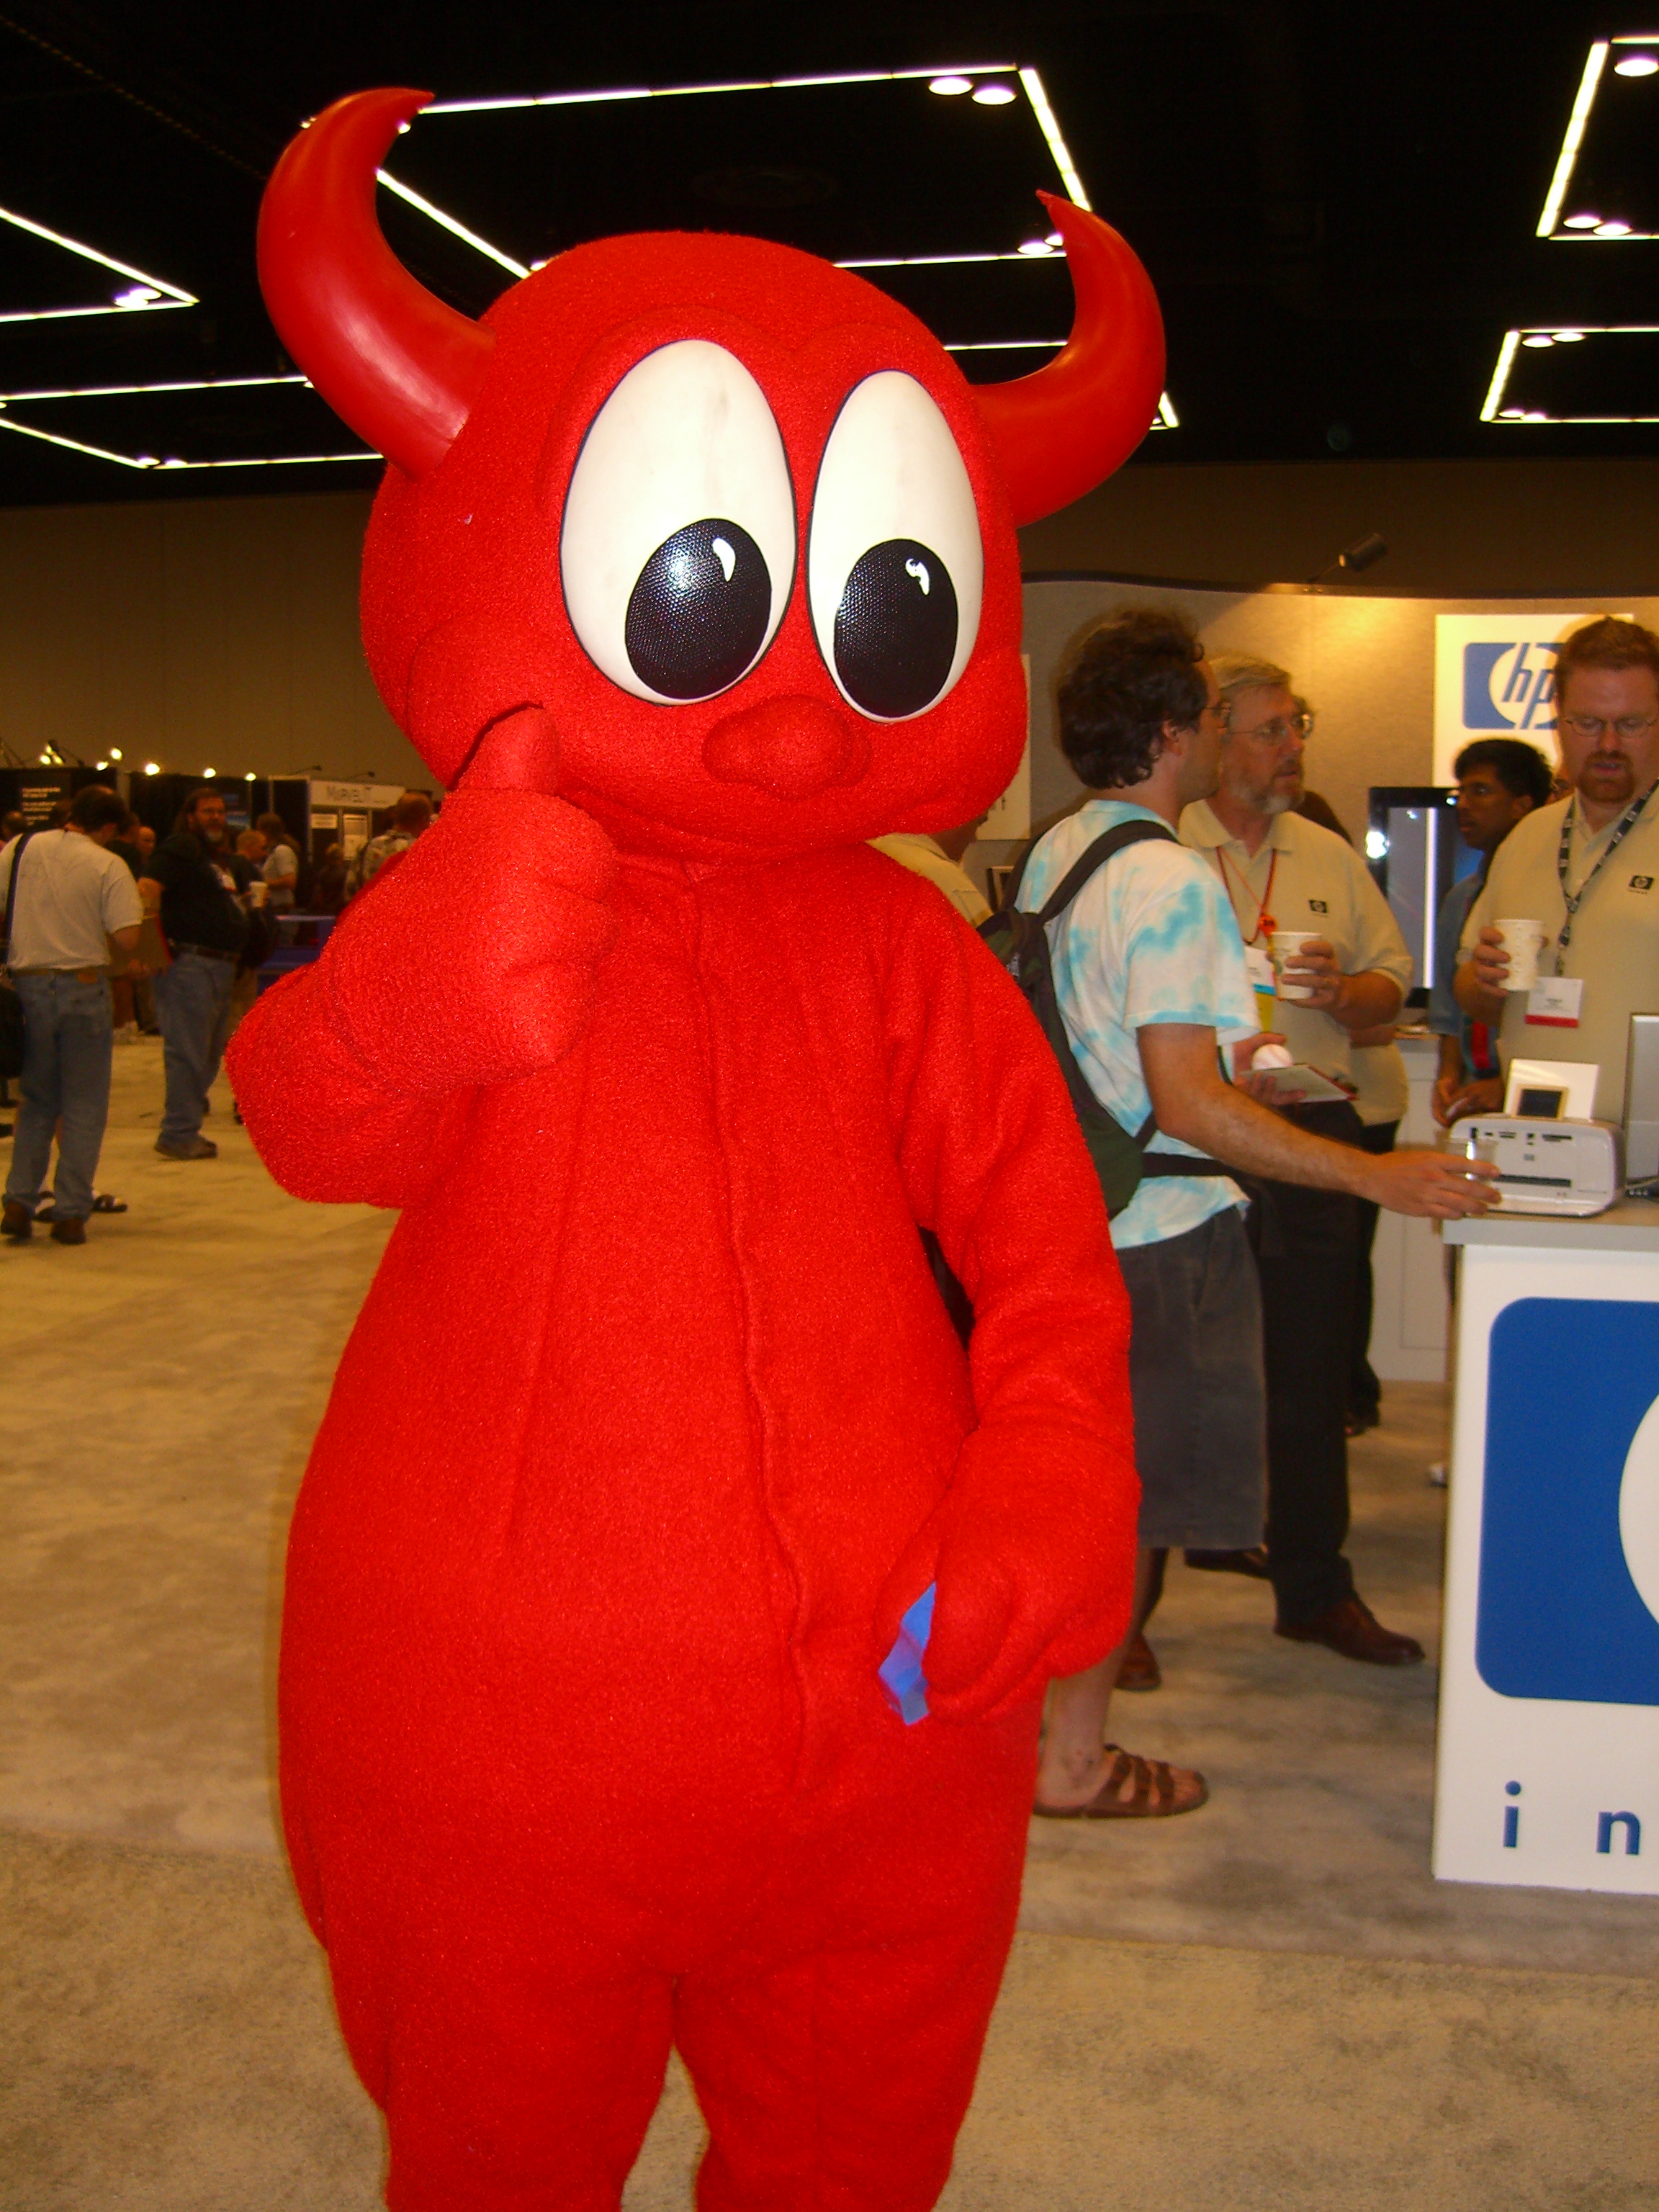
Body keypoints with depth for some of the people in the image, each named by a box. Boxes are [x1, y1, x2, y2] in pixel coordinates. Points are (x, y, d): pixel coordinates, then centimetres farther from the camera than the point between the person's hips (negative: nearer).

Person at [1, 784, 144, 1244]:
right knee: (84, 1107, 6)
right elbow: (127, 940, -15)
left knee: (37, 1102, 17)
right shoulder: (108, 866, -8)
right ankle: (70, 1214, 4)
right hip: (83, 987, -3)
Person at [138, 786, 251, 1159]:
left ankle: (182, 1129, 23)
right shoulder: (179, 849, -7)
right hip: (189, 962, -10)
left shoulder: (226, 859, 22)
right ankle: (179, 1135, -6)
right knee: (188, 1050, -9)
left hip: (222, 966, 10)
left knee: (211, 1051, 14)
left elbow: (241, 894, 42)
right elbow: (147, 889, -20)